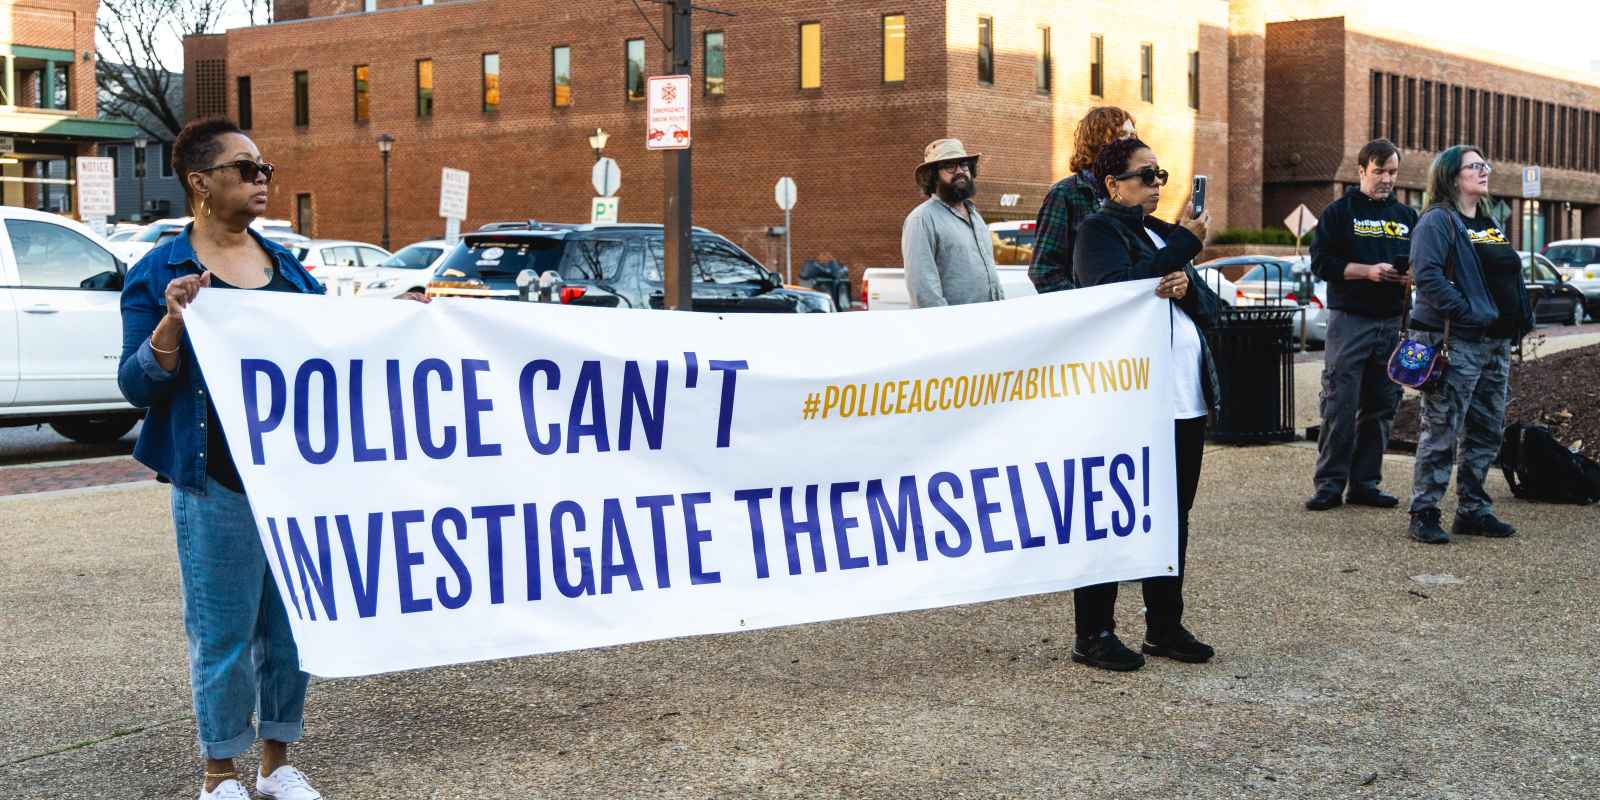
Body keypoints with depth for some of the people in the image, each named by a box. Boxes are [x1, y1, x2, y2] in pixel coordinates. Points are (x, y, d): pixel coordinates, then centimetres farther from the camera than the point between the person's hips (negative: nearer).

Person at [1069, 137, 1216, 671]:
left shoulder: (1161, 233, 19)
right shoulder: (1100, 231, -3)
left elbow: (1209, 310, 16)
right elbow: (1116, 292, -22)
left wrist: (1186, 287, -8)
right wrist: (1185, 244, -17)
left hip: (1186, 400, 8)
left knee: (1173, 516, 12)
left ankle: (1164, 626, 23)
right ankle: (1093, 635, 5)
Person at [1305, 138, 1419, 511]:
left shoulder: (1406, 216, 17)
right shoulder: (1340, 212, 3)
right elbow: (1321, 262, -5)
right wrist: (1369, 271, -16)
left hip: (1392, 322, 5)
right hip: (1350, 317, -5)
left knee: (1381, 406, 5)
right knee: (1340, 404, -8)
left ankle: (1364, 483, 12)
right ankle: (1329, 484, -3)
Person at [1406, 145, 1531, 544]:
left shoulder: (1491, 224, 20)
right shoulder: (1437, 221, -8)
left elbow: (1511, 276, 26)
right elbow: (1428, 275, -20)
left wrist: (1520, 320, 11)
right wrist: (1468, 313, -22)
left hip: (1497, 344, 9)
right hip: (1456, 343, -9)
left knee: (1488, 432, 11)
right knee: (1442, 431, -7)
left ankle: (1473, 510, 21)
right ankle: (1423, 514, -1)